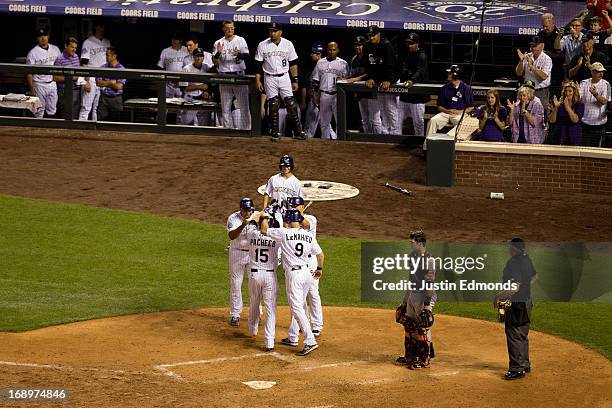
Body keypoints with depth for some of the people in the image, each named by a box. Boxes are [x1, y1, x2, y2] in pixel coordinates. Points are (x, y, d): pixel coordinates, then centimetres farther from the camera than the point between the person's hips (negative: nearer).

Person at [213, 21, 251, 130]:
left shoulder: (240, 40, 5)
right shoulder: (218, 43, 8)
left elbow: (246, 56, -5)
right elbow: (215, 61, 3)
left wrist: (238, 54, -26)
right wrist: (218, 53, -17)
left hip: (239, 75, -2)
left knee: (243, 104, -3)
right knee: (225, 106, 4)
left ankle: (246, 128, 0)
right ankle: (228, 129, 9)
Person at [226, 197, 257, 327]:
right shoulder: (233, 218, -12)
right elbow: (232, 236, -25)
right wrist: (243, 225, -38)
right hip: (237, 254, -1)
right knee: (235, 283, 4)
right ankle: (235, 314, 13)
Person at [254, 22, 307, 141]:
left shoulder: (288, 44, 1)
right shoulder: (262, 46, -1)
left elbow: (293, 63, 6)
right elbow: (258, 65, 2)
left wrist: (295, 80, 2)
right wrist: (257, 80, -5)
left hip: (284, 77, 0)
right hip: (270, 78, 0)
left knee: (291, 104, -5)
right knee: (273, 105, -2)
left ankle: (298, 131, -1)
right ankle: (275, 133, 5)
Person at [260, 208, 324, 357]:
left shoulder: (284, 233, -10)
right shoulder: (309, 236, 6)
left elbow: (264, 230, -2)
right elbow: (320, 254, 11)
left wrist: (265, 216, 15)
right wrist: (319, 269, 29)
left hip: (293, 274, -7)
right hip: (306, 272, 7)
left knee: (297, 308, -8)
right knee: (297, 306, 20)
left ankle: (310, 341, -17)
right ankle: (293, 338, 30)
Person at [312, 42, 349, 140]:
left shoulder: (343, 63, 5)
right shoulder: (320, 63, 10)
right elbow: (315, 80, 12)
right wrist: (316, 95, 7)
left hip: (337, 95, -3)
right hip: (324, 95, 3)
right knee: (324, 121, 8)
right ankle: (325, 139, 16)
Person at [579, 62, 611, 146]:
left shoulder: (605, 84, -2)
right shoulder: (584, 83, 4)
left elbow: (604, 101, -13)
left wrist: (595, 94, -32)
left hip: (599, 123, -1)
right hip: (585, 122, 1)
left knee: (596, 148, 3)